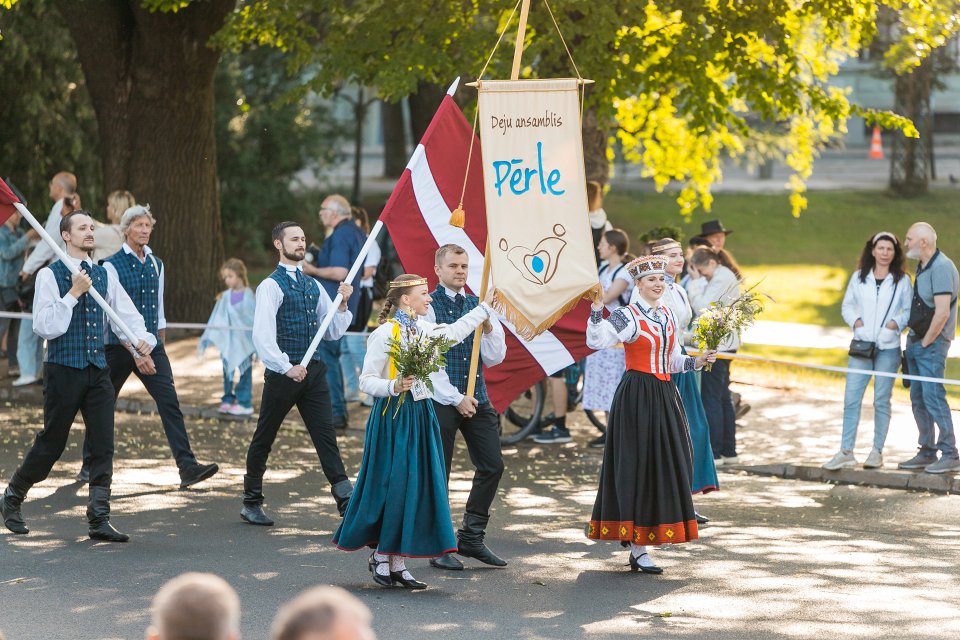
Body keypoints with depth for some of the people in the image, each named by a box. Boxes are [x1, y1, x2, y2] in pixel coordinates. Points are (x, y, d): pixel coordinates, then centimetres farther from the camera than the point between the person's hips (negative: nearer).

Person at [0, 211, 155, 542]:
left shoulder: (104, 275, 11)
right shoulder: (50, 275, -5)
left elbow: (127, 314, 8)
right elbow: (44, 326, -12)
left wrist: (143, 338, -12)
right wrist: (73, 294, -18)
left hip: (98, 369, 5)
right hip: (63, 369, -5)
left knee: (103, 445, -4)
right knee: (51, 444, 4)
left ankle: (99, 519, -1)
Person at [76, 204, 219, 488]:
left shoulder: (156, 265, 11)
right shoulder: (112, 266, -8)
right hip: (119, 346, -4)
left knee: (170, 403, -10)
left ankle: (187, 467, -18)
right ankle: (89, 466, 23)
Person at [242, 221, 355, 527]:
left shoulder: (313, 286, 13)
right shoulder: (271, 286, -8)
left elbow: (332, 332, 15)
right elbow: (263, 335, -18)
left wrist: (342, 305, -1)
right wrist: (286, 367, -27)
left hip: (313, 371, 5)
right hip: (282, 372, -5)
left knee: (326, 435, -3)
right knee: (264, 439, 7)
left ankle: (345, 499, -10)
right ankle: (251, 502, 20)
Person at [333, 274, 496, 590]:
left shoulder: (424, 329, 9)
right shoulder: (385, 333, -14)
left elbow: (454, 332, 30)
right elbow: (366, 381, -13)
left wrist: (485, 307, 33)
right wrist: (393, 386, -30)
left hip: (419, 415, 8)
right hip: (392, 415, -8)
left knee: (419, 488, 4)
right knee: (393, 486, -6)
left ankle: (396, 563, 8)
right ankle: (380, 557, 9)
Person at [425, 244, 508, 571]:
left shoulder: (478, 305, 11)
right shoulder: (429, 306, -6)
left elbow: (495, 358, 9)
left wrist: (488, 327, -9)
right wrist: (456, 398, -14)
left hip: (477, 400, 6)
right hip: (441, 399, -6)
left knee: (492, 465, 3)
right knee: (438, 472, 0)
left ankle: (471, 537, 15)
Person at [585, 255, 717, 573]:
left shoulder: (668, 315, 13)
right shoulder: (628, 316, -9)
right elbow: (596, 341, -24)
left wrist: (697, 361, 5)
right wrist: (596, 310, -34)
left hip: (664, 396, 7)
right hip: (637, 397, -7)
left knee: (664, 467, 11)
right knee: (638, 467, -5)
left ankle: (634, 532, 30)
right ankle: (638, 551, -2)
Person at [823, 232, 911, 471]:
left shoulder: (902, 280, 3)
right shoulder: (859, 277, 8)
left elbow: (910, 311, 3)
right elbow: (847, 305, 13)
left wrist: (895, 324, -14)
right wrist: (856, 321, -5)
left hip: (888, 348, -2)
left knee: (881, 400, 3)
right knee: (851, 398, -4)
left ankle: (877, 451, 11)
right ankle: (846, 452, -2)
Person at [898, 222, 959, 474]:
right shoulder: (922, 266, 14)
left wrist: (926, 342, -15)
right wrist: (914, 341, 14)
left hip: (932, 342, -10)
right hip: (916, 340, 10)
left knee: (933, 396, -13)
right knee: (918, 397, 11)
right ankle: (927, 452, 17)